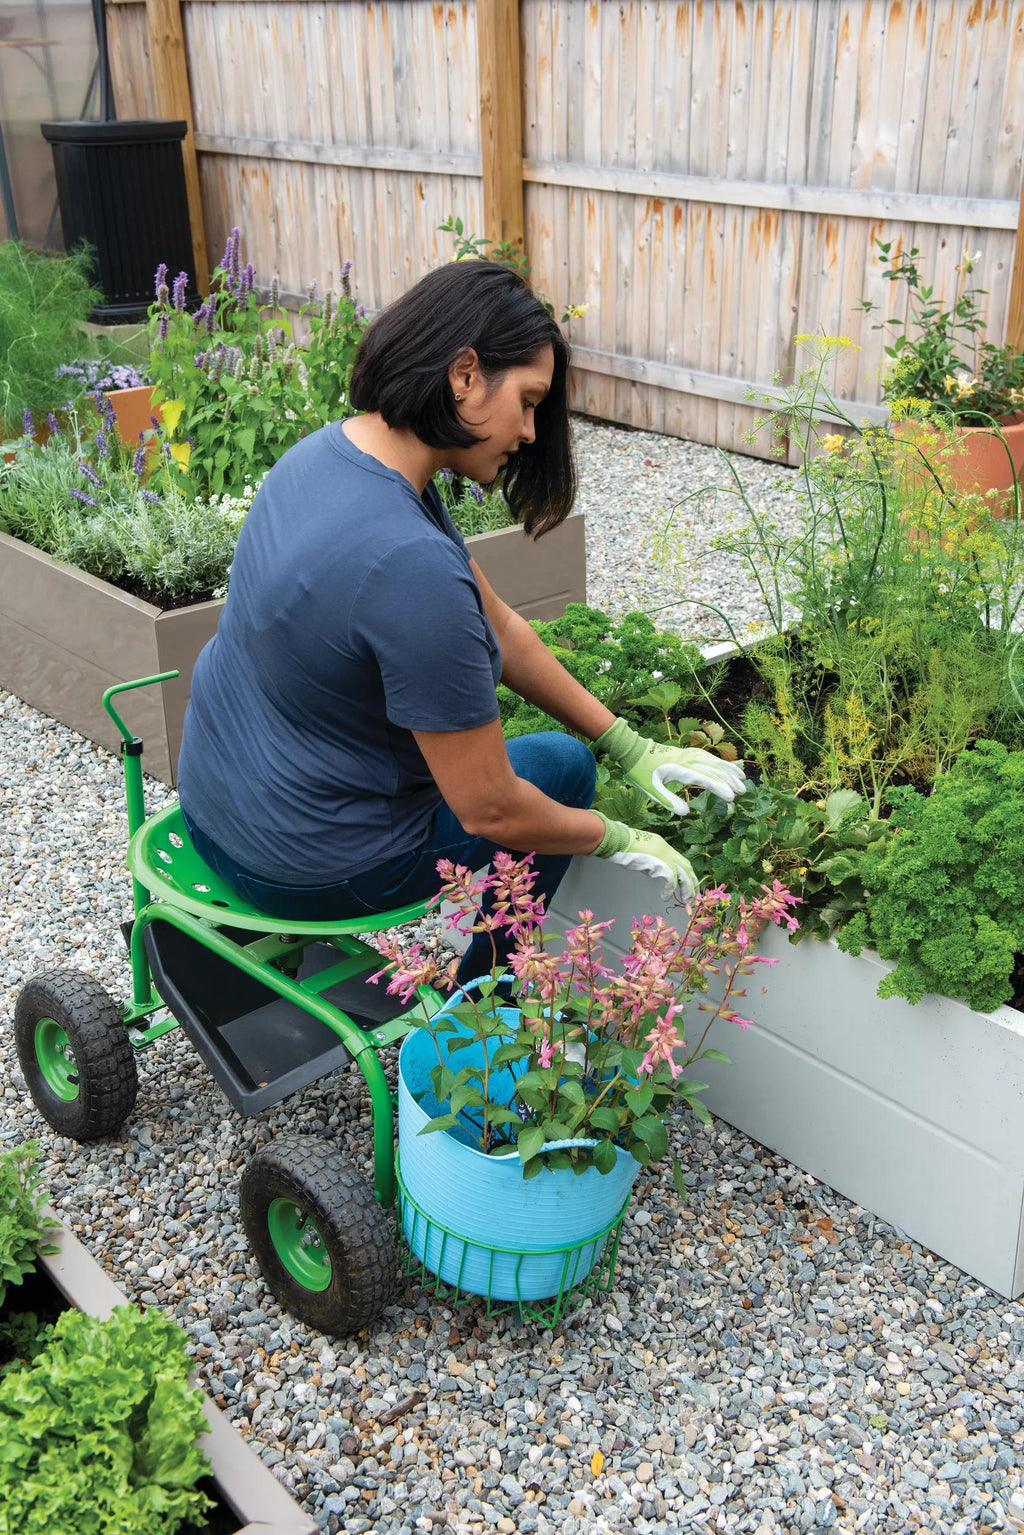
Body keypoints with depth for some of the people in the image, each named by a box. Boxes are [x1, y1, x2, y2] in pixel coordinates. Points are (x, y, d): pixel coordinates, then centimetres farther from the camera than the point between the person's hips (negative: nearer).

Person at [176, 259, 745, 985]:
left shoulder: (329, 449, -5)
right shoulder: (411, 565, -34)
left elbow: (499, 629, 3)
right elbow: (491, 812, -24)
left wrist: (631, 747, 6)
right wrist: (619, 839, -5)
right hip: (307, 862, -8)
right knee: (562, 763, 11)